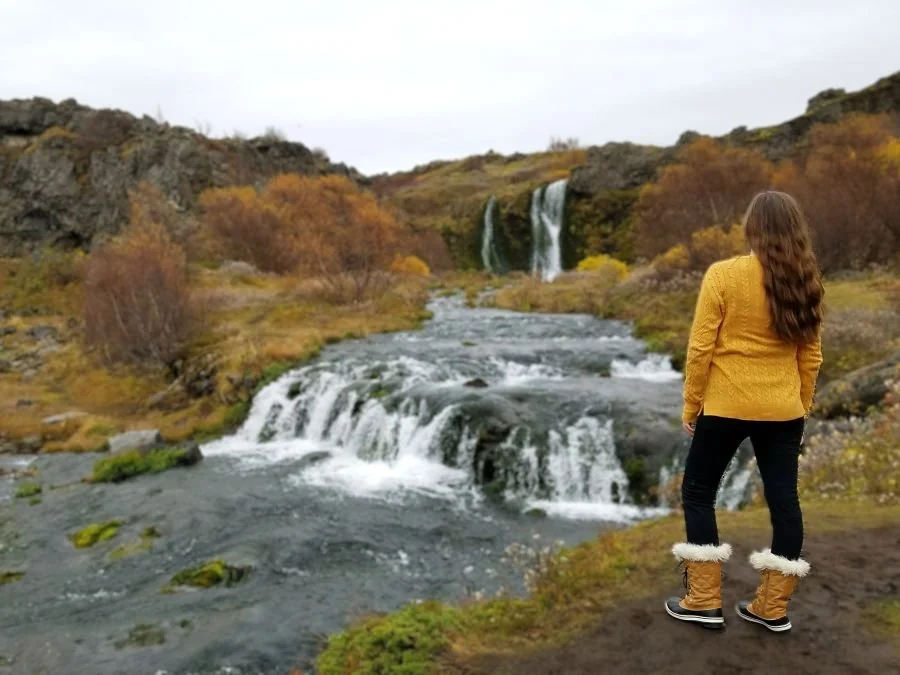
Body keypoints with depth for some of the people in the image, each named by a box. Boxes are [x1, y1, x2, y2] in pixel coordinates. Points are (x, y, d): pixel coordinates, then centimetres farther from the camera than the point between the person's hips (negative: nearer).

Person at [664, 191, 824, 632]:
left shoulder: (723, 276, -12)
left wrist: (691, 405, -2)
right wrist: (803, 408, 18)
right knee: (783, 500, 11)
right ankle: (772, 608, 21)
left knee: (697, 493, 10)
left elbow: (700, 348, -12)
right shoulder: (805, 283, 3)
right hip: (783, 411, 5)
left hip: (726, 407, -4)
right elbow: (811, 356, 8)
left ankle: (704, 602, 14)